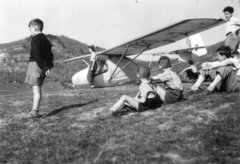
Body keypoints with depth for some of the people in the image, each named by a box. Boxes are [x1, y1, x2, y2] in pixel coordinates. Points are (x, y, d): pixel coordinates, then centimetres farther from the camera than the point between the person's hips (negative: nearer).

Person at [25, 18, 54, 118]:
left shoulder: (35, 39, -10)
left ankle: (35, 111, -9)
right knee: (37, 89, 13)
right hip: (43, 67, 9)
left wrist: (43, 66, -19)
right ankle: (35, 110, 17)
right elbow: (50, 55, 15)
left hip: (35, 64, -9)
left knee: (36, 89, -9)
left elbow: (37, 54, -19)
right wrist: (48, 67, 12)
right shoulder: (45, 40, 17)